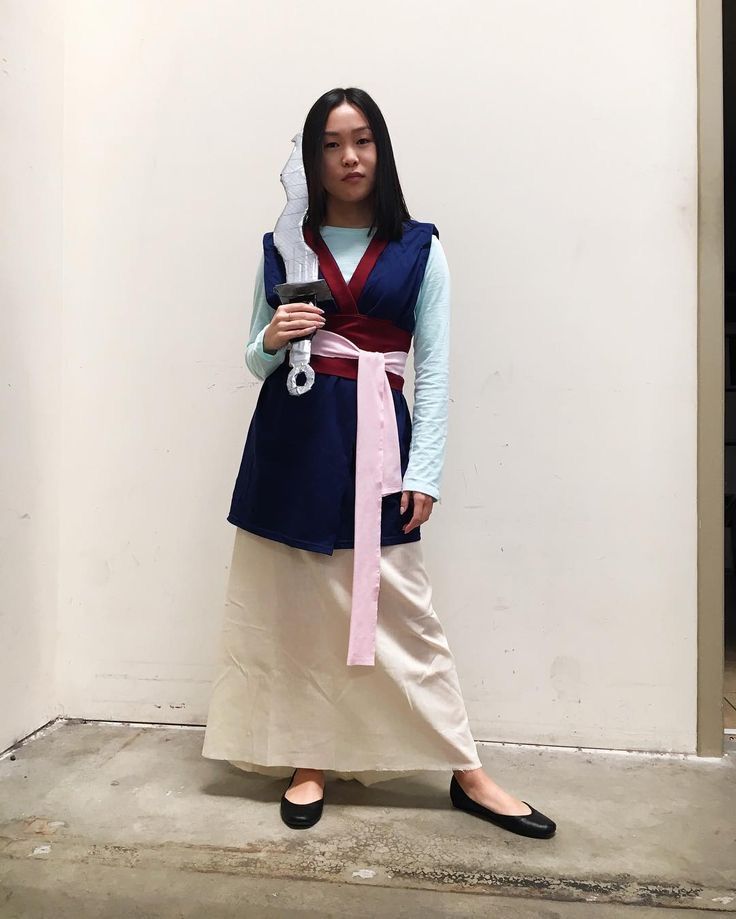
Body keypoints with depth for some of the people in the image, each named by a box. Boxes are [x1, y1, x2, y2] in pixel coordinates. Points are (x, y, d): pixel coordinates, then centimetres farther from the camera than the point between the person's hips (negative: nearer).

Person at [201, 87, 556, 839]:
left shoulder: (419, 249, 5)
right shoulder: (281, 249, 9)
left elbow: (434, 368, 1)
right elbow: (254, 363, 14)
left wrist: (425, 472, -6)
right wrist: (271, 341, -10)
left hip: (375, 437, -2)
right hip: (292, 439, 2)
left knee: (401, 608, -1)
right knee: (293, 606, 6)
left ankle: (467, 772, 13)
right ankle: (307, 762, 23)